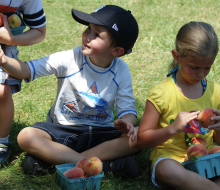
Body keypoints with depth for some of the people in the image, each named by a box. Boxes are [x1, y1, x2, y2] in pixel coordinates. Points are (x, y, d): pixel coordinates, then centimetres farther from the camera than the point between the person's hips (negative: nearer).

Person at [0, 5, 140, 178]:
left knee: (139, 136, -26)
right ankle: (106, 165, -33)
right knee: (26, 136, -30)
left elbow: (127, 107, -9)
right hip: (62, 130, -1)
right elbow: (27, 70, -15)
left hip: (100, 133, 1)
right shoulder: (70, 58, -11)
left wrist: (127, 121, -33)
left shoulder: (121, 71, -6)